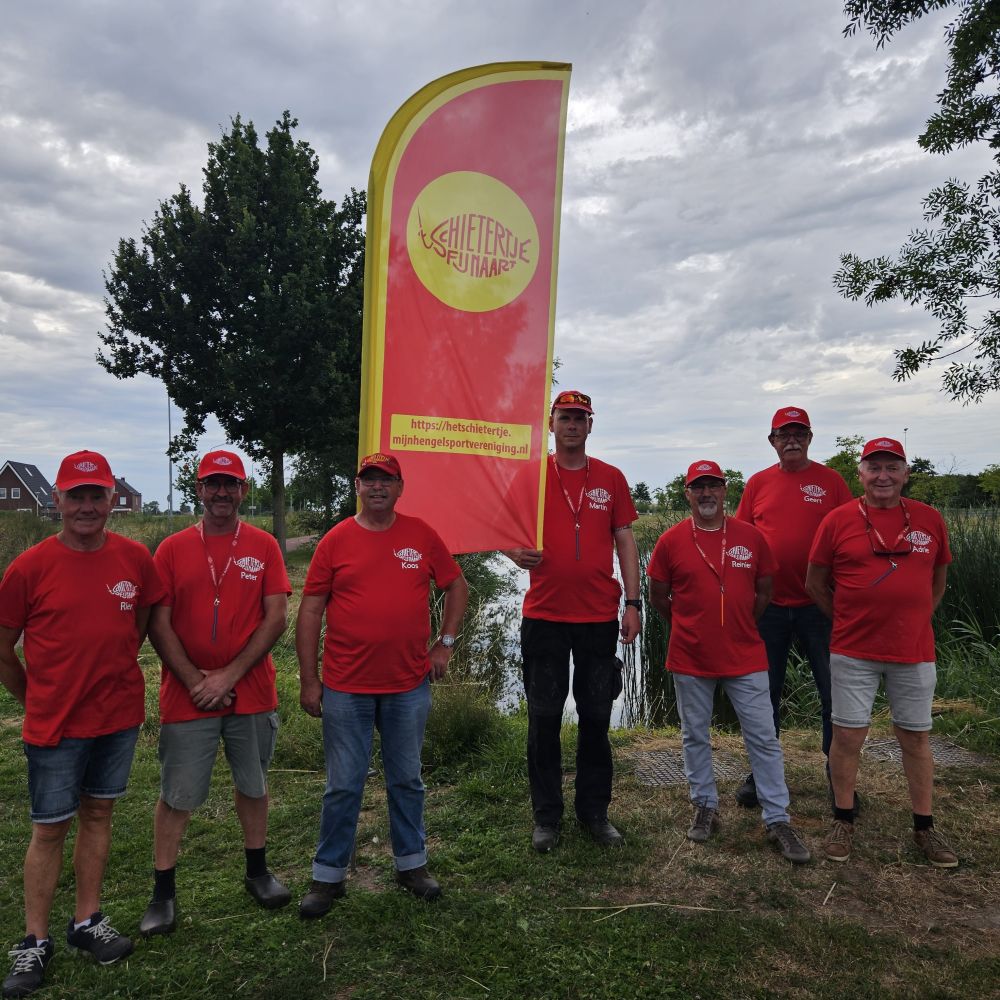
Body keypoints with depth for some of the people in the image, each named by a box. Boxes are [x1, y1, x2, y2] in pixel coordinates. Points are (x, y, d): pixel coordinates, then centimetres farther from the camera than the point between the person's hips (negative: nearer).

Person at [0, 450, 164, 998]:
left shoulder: (135, 558, -4)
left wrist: (113, 673, 10)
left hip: (119, 715, 3)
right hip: (54, 724, -3)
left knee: (98, 814, 16)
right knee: (49, 829, 9)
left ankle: (87, 921, 32)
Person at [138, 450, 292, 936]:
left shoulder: (263, 546, -1)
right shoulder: (172, 549, 0)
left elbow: (277, 617, -7)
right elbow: (158, 624, -4)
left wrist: (229, 676, -12)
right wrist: (195, 681, -12)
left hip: (251, 693, 1)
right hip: (186, 697, -1)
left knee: (253, 785, 15)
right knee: (176, 797, 8)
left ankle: (257, 872, 34)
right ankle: (163, 893, 24)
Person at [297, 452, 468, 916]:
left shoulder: (421, 535, 1)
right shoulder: (336, 540, -3)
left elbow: (456, 586, 12)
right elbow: (310, 611, -1)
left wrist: (445, 642, 3)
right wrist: (309, 679, -3)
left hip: (409, 686, 1)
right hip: (346, 687, -1)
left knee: (407, 781, 16)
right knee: (343, 786, 9)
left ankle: (412, 864, 33)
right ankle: (328, 875, 27)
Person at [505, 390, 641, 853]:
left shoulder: (611, 478, 7)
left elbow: (624, 541, 7)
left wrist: (633, 602, 1)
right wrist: (515, 551, -18)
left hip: (599, 617, 1)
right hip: (544, 615, -1)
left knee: (596, 718, 11)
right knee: (544, 719, 6)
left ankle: (594, 811, 27)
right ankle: (546, 816, 21)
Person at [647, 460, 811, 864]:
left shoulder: (751, 536, -1)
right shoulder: (671, 541, -5)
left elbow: (764, 592, 10)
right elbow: (658, 597, 5)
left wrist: (740, 625, 10)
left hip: (745, 656, 1)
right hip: (690, 659, 0)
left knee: (764, 738, 5)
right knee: (695, 737, 12)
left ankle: (777, 820, 18)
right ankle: (705, 807, 30)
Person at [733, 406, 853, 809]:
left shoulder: (830, 480, 1)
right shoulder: (758, 483, 6)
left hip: (818, 604, -1)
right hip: (768, 605, 2)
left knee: (833, 689, 6)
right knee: (765, 691, 11)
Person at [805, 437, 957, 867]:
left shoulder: (929, 519, 3)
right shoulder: (838, 520, -4)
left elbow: (938, 577, 16)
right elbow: (815, 582, 3)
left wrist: (915, 619, 10)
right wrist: (849, 621, 5)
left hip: (914, 651, 2)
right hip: (853, 652, -2)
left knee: (915, 735, 12)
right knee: (847, 734, 3)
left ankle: (924, 826, 27)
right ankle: (843, 821, 20)